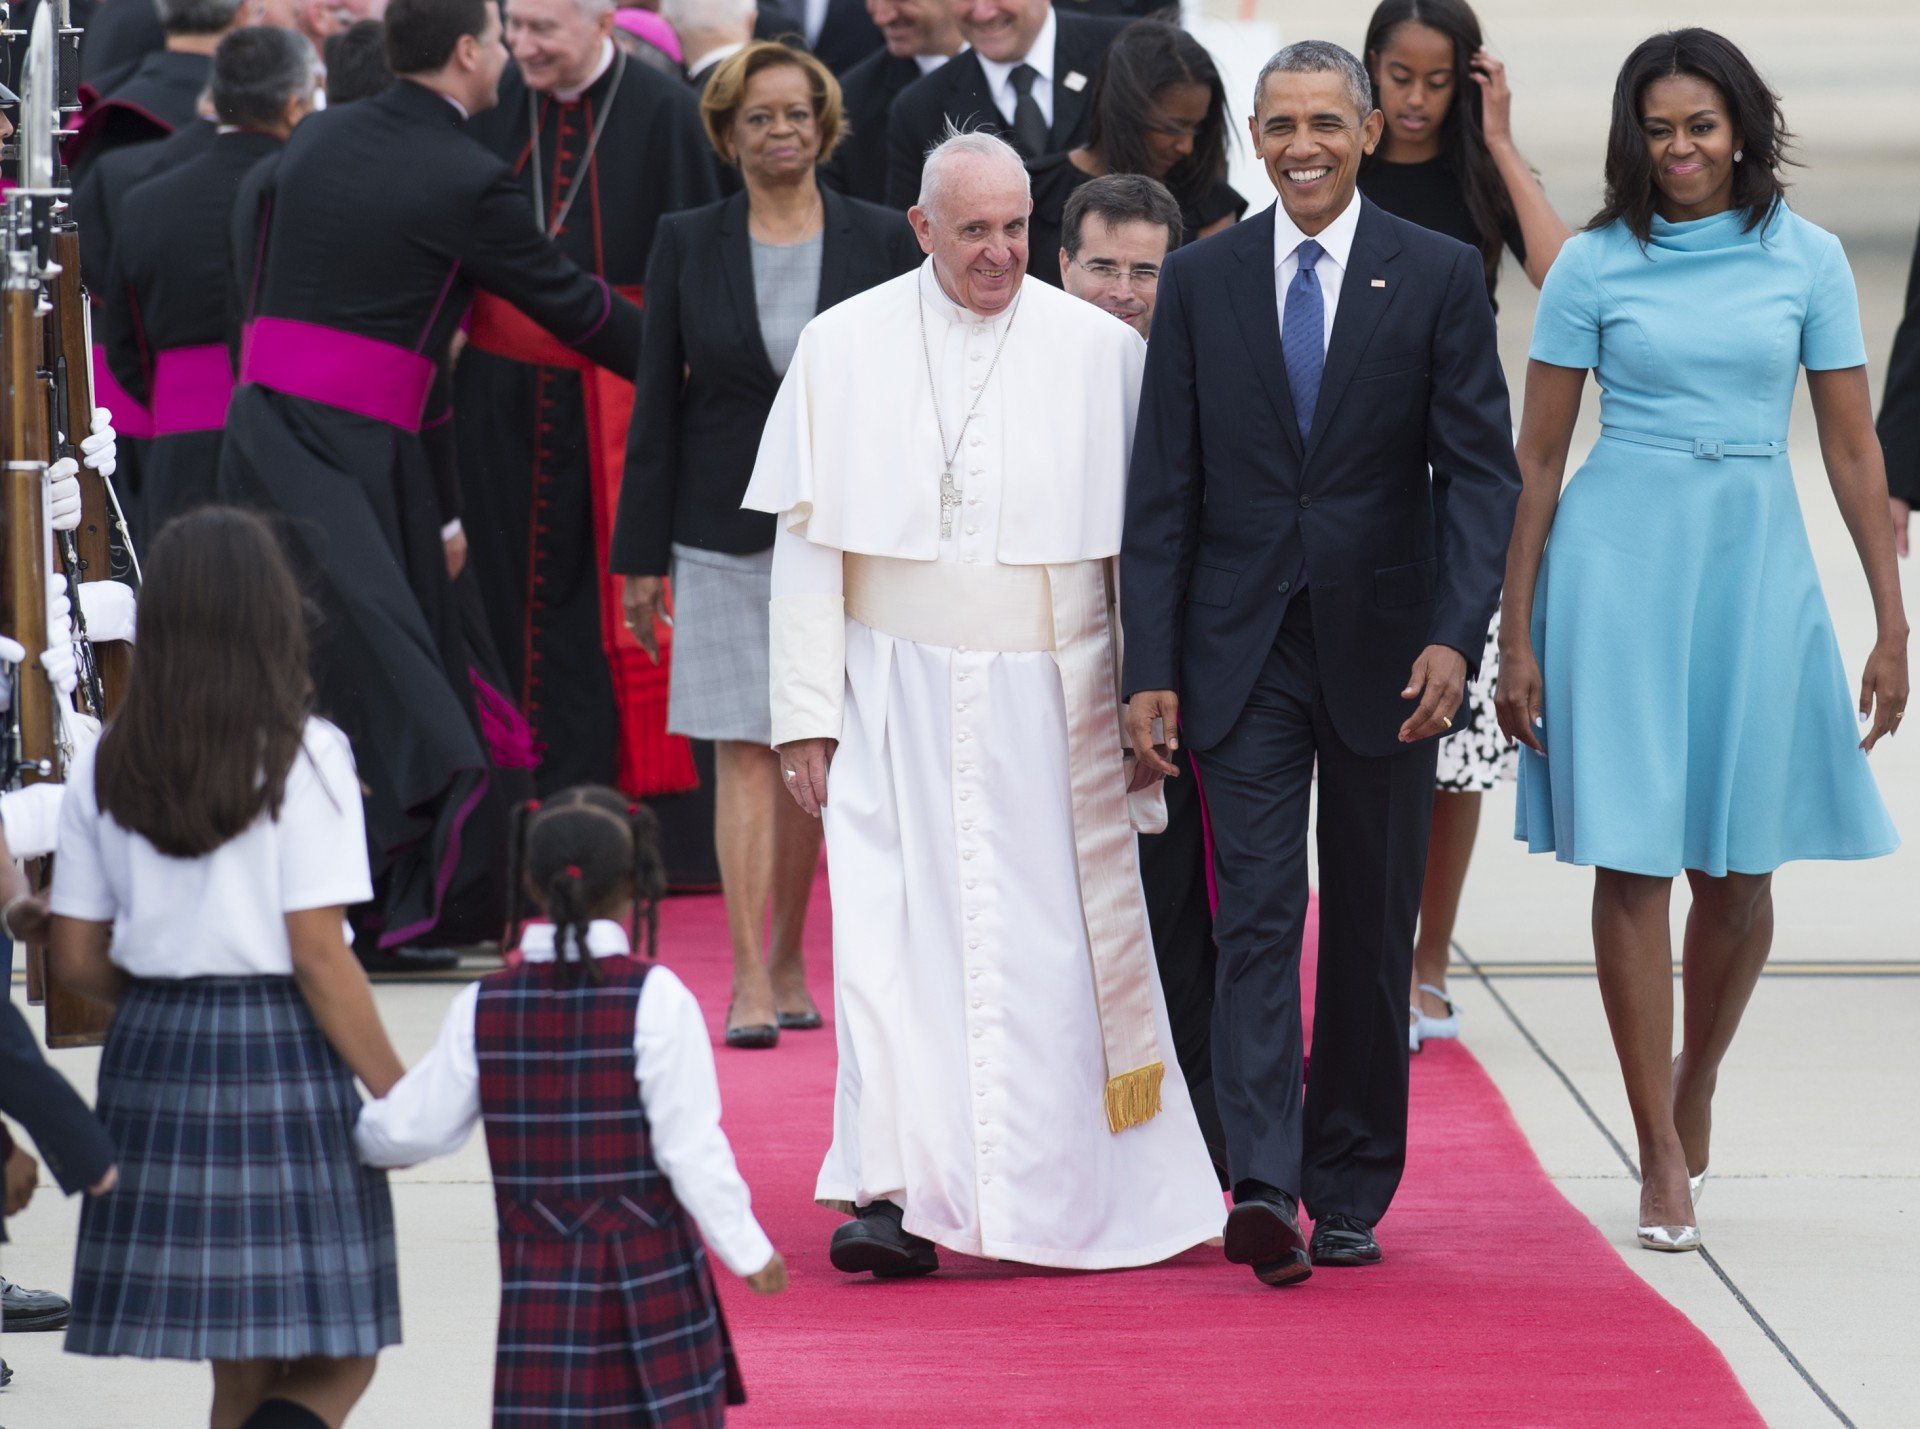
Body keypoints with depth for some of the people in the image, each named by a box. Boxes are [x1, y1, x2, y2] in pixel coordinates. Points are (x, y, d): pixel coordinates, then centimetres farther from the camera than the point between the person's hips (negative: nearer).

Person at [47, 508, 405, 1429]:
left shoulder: (108, 767, 5)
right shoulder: (302, 757, -9)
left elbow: (75, 959, 7)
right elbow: (317, 953, -13)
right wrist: (395, 1093, -5)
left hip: (154, 1054, 5)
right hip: (281, 1050, -5)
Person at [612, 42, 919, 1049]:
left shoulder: (880, 242, 2)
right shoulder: (687, 246, 2)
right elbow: (657, 401, 4)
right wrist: (640, 556, 1)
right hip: (727, 536, -1)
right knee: (744, 752, -6)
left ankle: (787, 955, 20)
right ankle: (752, 979, -8)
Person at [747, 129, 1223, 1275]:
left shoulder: (1100, 353, 0)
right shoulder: (843, 350, 3)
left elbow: (1142, 545, 4)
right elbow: (809, 542, 3)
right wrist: (808, 711, -2)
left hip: (1052, 704, 0)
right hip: (898, 696, 0)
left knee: (1054, 944, 2)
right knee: (894, 935, -9)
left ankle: (1075, 1199, 14)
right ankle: (895, 1192, -11)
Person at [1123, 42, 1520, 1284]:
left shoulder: (1440, 276, 0)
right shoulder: (1201, 281, 4)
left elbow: (1480, 471, -3)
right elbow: (1164, 487, 4)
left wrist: (1455, 635, -16)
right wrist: (1150, 669, -2)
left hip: (1383, 653, 0)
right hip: (1244, 654, 0)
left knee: (1371, 935, 7)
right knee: (1257, 921, -8)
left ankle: (1350, 1193, 17)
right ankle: (1264, 1188, -15)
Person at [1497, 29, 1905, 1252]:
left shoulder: (1805, 259, 4)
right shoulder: (1596, 266, 1)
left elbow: (1854, 449, 5)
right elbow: (1537, 456, 4)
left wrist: (1890, 622, 1)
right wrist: (1516, 634, 1)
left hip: (1756, 561, 2)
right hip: (1623, 556, -2)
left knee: (1741, 867, 6)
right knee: (1635, 857, -5)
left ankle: (1695, 1082, 34)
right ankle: (1662, 1161, 0)